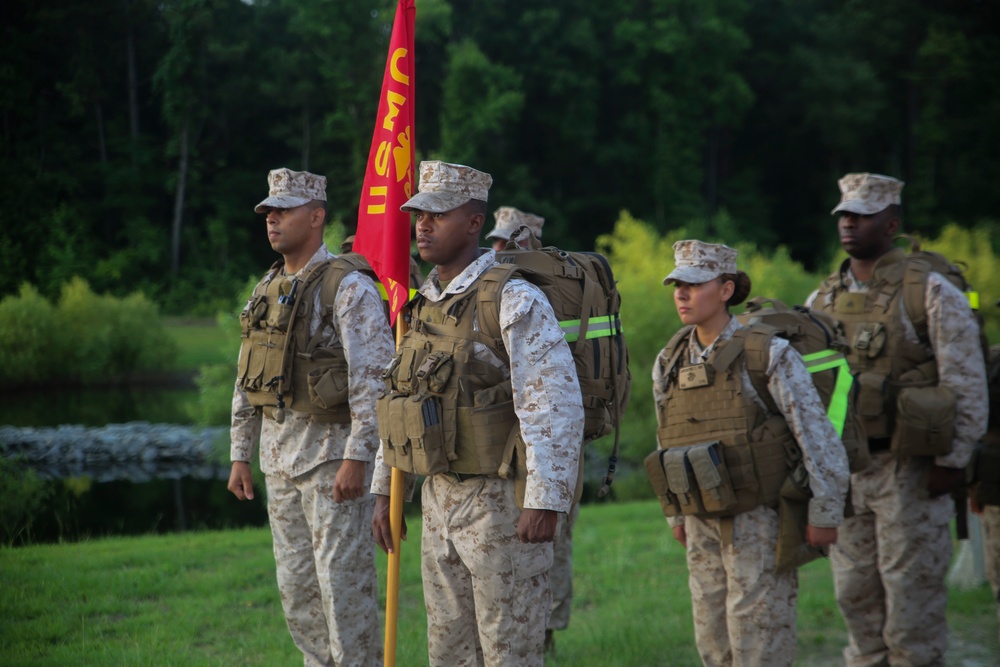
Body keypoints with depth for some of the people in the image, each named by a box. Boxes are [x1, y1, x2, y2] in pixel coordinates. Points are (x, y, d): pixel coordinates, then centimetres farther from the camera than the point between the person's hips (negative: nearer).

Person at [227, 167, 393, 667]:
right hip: (279, 454, 8)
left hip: (333, 453, -8)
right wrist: (240, 456, 14)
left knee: (343, 579, -6)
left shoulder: (348, 288, -12)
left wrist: (357, 459, -23)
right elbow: (247, 381, 17)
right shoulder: (267, 290, 13)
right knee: (297, 584, 11)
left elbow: (375, 379, -19)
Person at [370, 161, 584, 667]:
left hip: (503, 503, -8)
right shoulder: (427, 305, 12)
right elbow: (400, 402, 20)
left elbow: (556, 404, -20)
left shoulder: (513, 301, -14)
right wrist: (385, 489, 17)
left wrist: (546, 502, -25)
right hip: (442, 501, 8)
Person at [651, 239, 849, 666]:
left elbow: (816, 433, -12)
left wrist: (825, 513, -11)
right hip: (704, 527, 6)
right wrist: (676, 515, 19)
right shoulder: (669, 363, 4)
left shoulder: (768, 354, -13)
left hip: (761, 519, -6)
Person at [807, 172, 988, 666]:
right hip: (842, 471, 6)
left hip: (908, 472, -6)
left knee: (911, 592, -2)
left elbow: (967, 383, -9)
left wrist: (953, 461, -13)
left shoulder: (930, 292, -6)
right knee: (856, 596, 10)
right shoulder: (822, 301, 10)